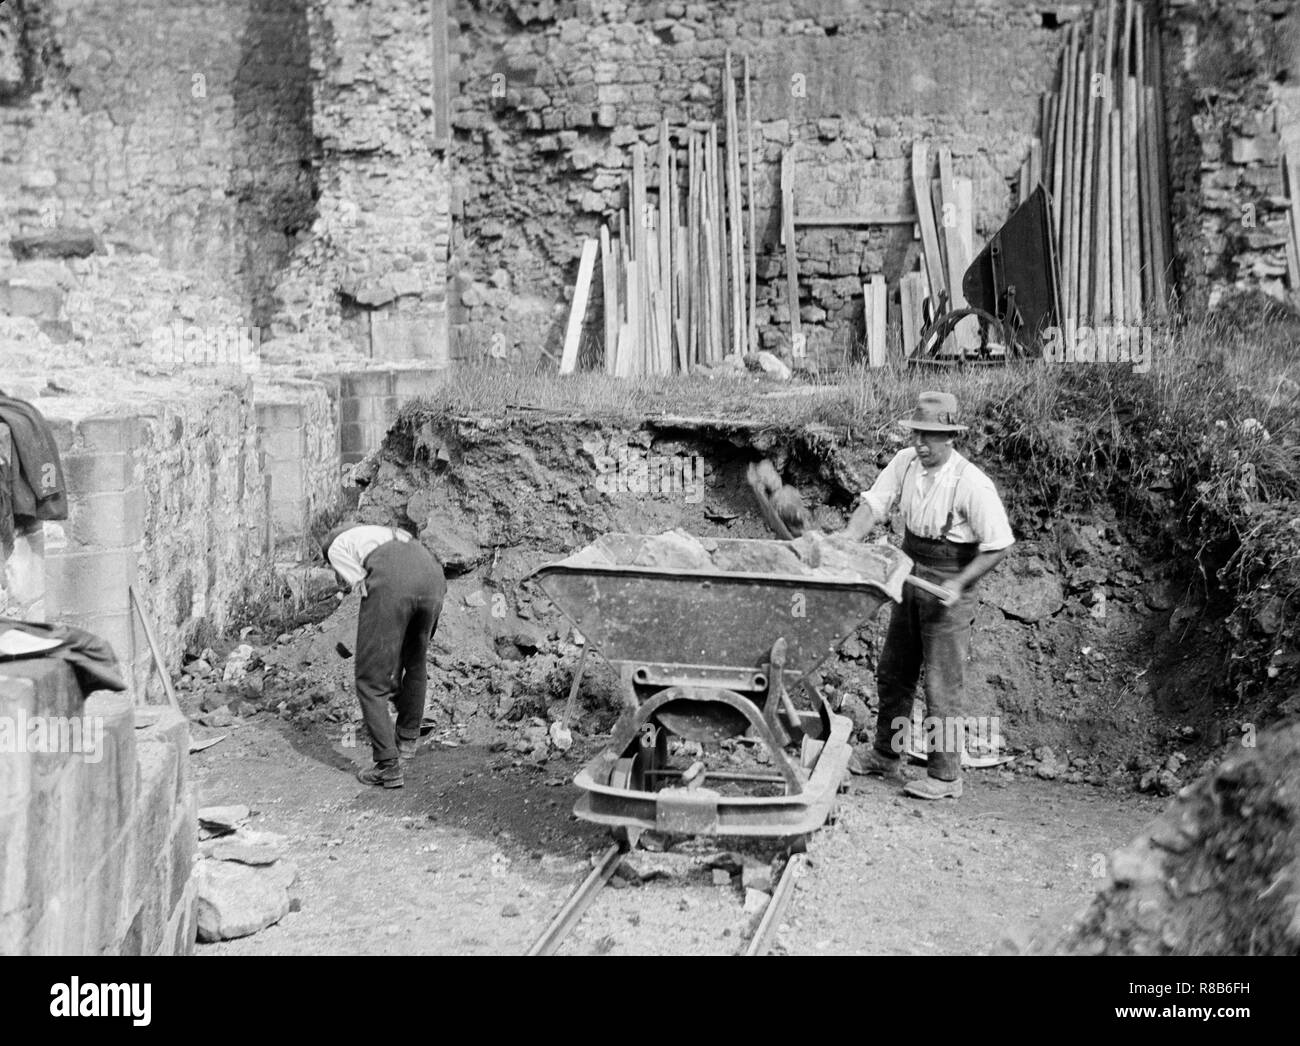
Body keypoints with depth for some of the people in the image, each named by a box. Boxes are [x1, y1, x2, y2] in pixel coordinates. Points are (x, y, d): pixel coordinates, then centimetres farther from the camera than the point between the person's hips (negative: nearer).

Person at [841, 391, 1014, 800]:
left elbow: (998, 545, -16)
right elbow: (872, 505, -6)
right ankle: (884, 755, 34)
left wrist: (959, 583, -21)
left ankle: (945, 776, 11)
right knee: (892, 673, 17)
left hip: (949, 587, -7)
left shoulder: (972, 485, -21)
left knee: (942, 686, -2)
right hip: (910, 578, 7)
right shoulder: (905, 463, -4)